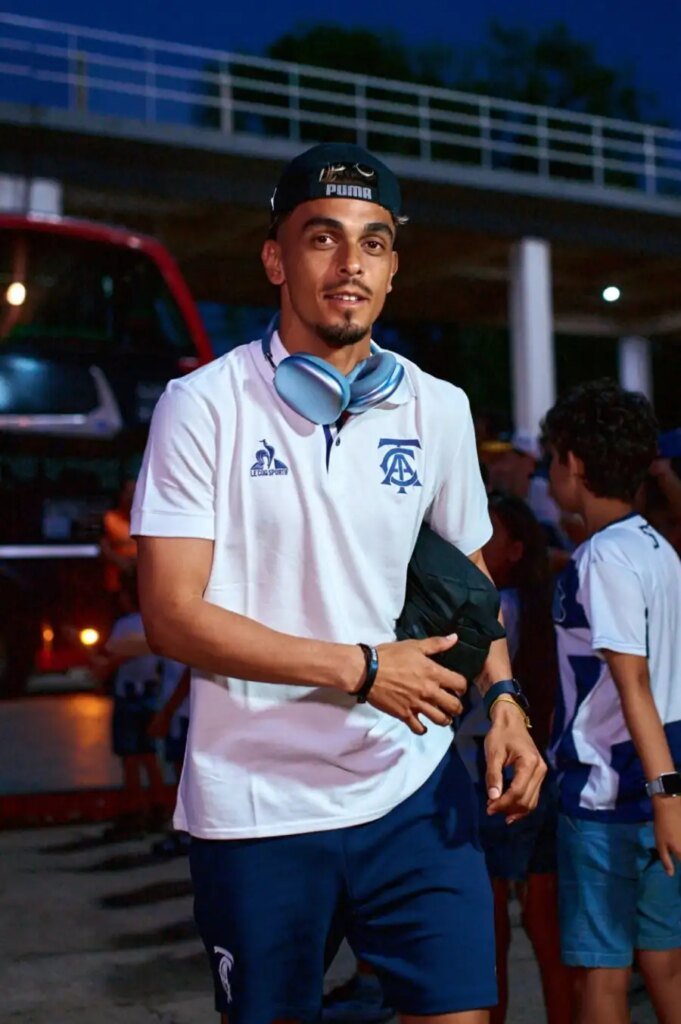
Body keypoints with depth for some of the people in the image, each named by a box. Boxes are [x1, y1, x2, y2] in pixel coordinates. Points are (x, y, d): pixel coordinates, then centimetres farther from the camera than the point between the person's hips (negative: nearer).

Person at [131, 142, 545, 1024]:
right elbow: (172, 616, -12)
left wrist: (503, 696, 1)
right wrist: (360, 668, -16)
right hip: (257, 810, -2)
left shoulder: (438, 410, 6)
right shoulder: (204, 406, -7)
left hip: (415, 792, 3)